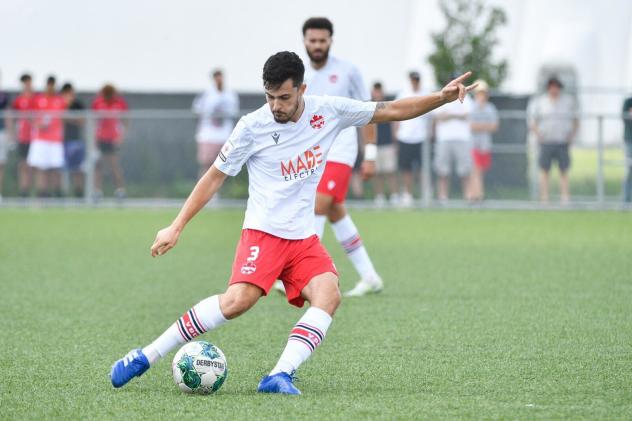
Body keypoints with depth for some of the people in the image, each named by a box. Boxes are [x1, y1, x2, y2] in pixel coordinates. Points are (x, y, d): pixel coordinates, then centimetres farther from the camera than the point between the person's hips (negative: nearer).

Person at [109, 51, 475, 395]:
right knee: (239, 300, -26)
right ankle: (144, 358, -20)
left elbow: (393, 111, 9)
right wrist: (176, 228, -1)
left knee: (329, 295, -24)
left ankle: (280, 376, -31)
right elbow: (215, 177, 1)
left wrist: (442, 97, 0)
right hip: (263, 233, -4)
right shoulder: (252, 127, -8)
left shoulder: (328, 111, 0)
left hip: (304, 238, 4)